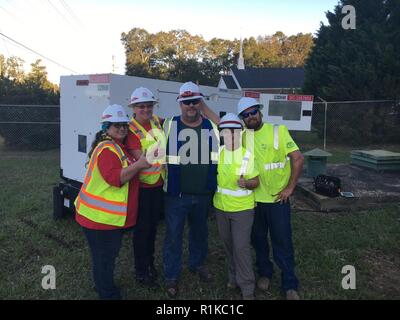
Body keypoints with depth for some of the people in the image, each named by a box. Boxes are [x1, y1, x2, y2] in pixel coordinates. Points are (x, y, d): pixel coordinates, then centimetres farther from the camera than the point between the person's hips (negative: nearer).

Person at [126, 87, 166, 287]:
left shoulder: (156, 121, 2)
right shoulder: (131, 130, -17)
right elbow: (140, 159, -25)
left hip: (159, 184, 6)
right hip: (142, 186, -6)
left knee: (153, 225, 19)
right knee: (142, 227, 5)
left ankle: (150, 262, 38)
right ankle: (141, 271, 23)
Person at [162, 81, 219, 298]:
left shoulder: (211, 127, 1)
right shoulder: (169, 126, -6)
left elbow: (218, 157, 11)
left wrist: (213, 186, 10)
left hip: (203, 194, 3)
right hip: (176, 194, -3)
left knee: (200, 232, 21)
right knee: (173, 236, 6)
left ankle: (197, 264, 43)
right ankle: (171, 276, 23)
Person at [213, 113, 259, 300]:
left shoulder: (248, 155, -12)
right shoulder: (217, 153, -2)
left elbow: (255, 182, -6)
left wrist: (246, 183, -26)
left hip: (242, 208, -4)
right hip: (221, 207, 4)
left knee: (241, 247, -4)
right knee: (228, 245, 17)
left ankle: (247, 288, 10)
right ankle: (234, 276, 37)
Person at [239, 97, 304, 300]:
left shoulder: (278, 131, -7)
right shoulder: (242, 135, 1)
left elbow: (298, 158, -9)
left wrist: (290, 187, -9)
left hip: (278, 198, -2)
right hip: (253, 199, 3)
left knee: (282, 243, 7)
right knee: (258, 240, 18)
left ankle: (290, 285, 24)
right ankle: (264, 273, 41)